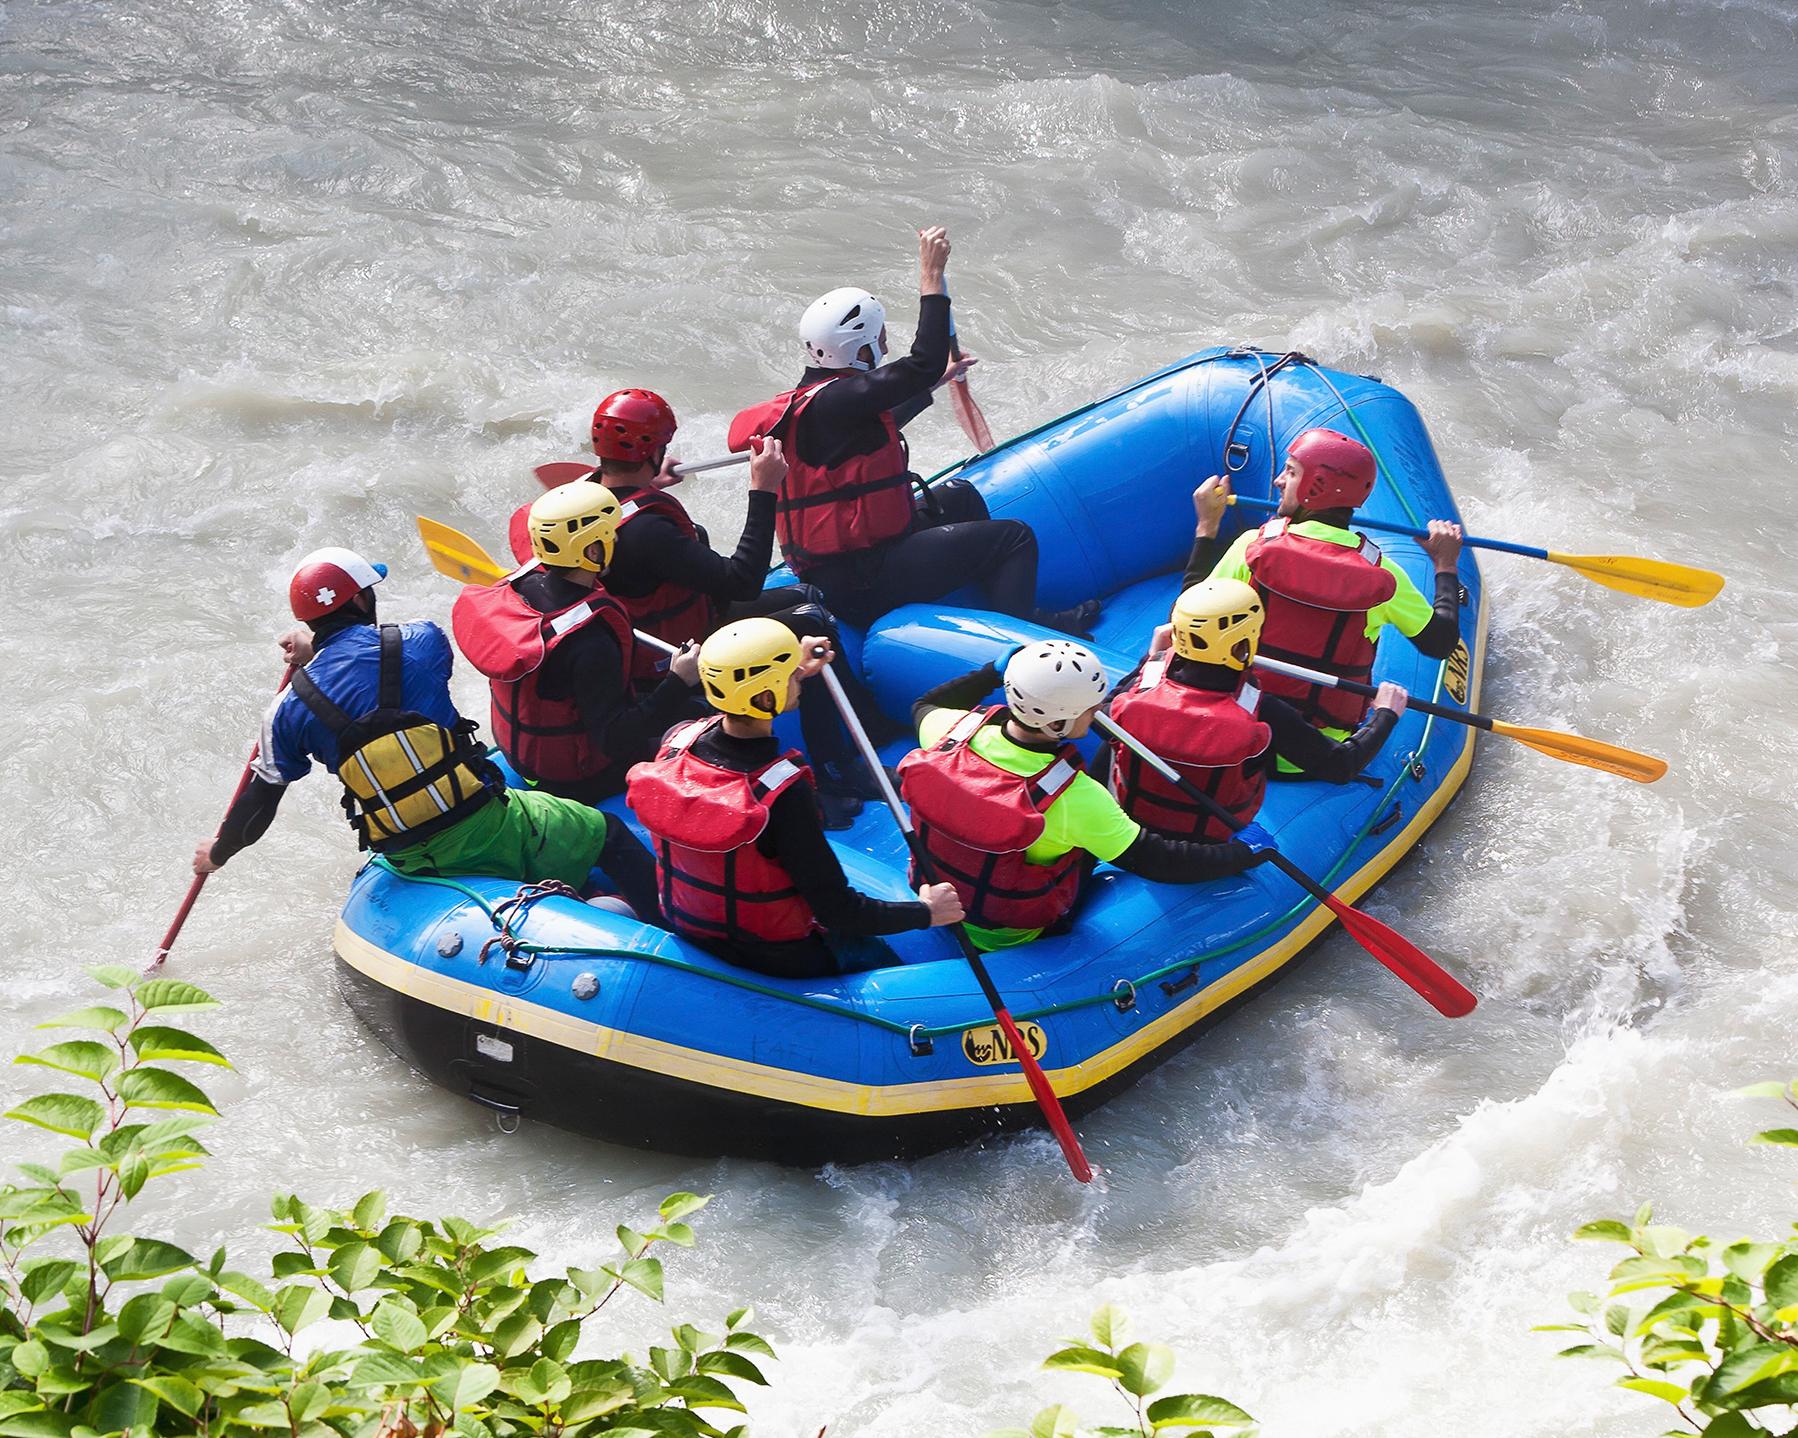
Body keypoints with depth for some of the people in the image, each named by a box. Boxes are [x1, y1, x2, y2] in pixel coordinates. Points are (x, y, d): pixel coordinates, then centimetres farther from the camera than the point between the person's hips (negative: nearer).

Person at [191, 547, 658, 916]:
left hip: (412, 859, 3)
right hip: (483, 823, -3)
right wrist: (319, 651, 31)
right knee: (604, 835, 10)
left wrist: (219, 851, 30)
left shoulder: (292, 710, 2)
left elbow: (260, 800, 11)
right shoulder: (422, 643, -3)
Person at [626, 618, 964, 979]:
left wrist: (792, 674, 17)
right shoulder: (784, 793, -34)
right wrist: (925, 913, -13)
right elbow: (838, 911, -27)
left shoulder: (676, 741, -16)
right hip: (775, 956, -7)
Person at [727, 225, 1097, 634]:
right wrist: (931, 277, -19)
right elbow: (923, 365, -26)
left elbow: (878, 428, 29)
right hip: (865, 588, -11)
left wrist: (937, 381, 40)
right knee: (1015, 538, -4)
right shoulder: (833, 401, -21)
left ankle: (1020, 611, 33)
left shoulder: (807, 399, 10)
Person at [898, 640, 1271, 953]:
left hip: (935, 900, 5)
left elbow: (925, 706, 4)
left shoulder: (959, 729, -23)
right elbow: (1156, 861, -25)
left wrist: (994, 672, 9)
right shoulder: (1073, 796, -36)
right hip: (1011, 936, -5)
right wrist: (1242, 852, -13)